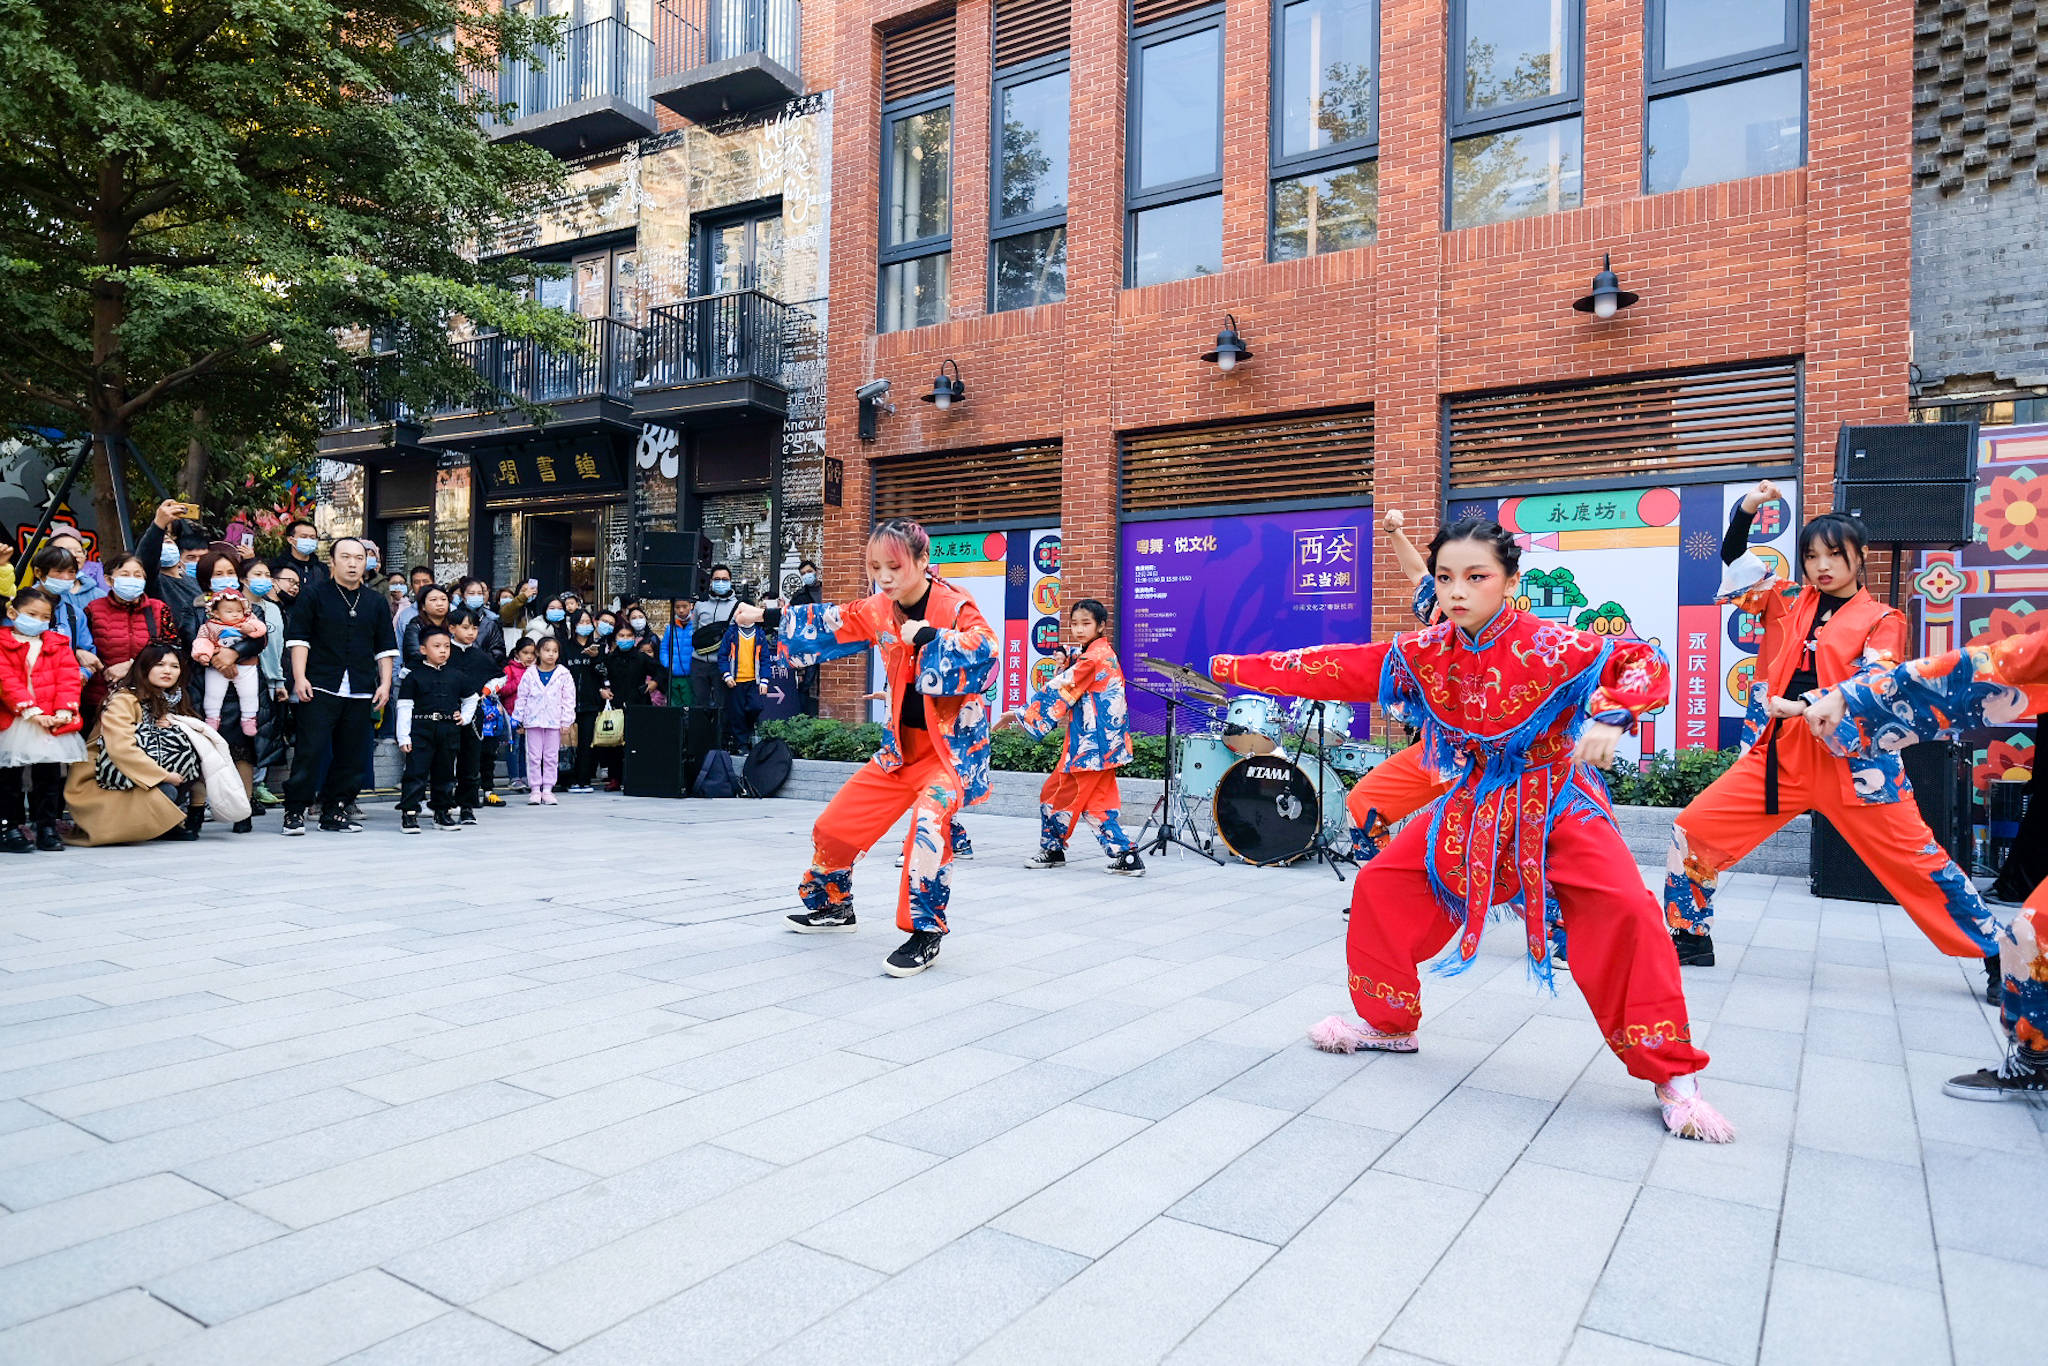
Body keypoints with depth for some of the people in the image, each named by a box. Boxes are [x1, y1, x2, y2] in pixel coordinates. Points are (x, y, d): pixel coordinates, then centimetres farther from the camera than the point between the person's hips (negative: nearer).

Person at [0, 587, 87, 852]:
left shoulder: (57, 645, 11)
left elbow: (68, 678, 2)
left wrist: (64, 711, -12)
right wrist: (31, 711, -19)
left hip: (53, 723, 3)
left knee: (50, 776, 7)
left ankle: (47, 827, 15)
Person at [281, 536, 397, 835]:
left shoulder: (374, 603, 15)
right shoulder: (314, 595, 4)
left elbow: (385, 647, 17)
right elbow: (298, 638, 0)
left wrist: (385, 683, 8)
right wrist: (300, 677, -8)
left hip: (361, 692, 4)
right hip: (320, 688, -4)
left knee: (350, 755, 5)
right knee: (310, 751, -7)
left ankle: (335, 811, 14)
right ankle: (295, 811, 3)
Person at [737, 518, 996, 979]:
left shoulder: (955, 606, -18)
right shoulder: (880, 610, 0)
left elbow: (985, 652, -34)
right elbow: (830, 623, 14)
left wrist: (925, 636, -31)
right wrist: (764, 616, 16)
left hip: (952, 744, -7)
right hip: (902, 744, 7)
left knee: (930, 822, -33)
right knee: (835, 824, 10)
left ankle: (925, 933, -18)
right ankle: (832, 905, 37)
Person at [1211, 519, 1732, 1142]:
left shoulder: (1548, 645, -20)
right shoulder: (1424, 652, -6)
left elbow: (1643, 662, -16)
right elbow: (1339, 668, -3)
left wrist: (1610, 716, -37)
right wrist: (1236, 669, -4)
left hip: (1555, 801, -5)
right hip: (1474, 804, 5)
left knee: (1624, 912, -25)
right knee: (1381, 885, 2)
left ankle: (1673, 1075, -7)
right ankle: (1388, 1021, 23)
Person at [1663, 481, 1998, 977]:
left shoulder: (1882, 620, 1)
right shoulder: (1787, 603, 12)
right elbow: (1735, 561, 9)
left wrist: (1806, 705, -23)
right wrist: (1746, 509, -7)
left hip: (1850, 760, -3)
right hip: (1778, 755, 3)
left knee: (1917, 858, -1)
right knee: (1693, 830, -4)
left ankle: (1995, 954, 18)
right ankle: (1689, 936, 12)